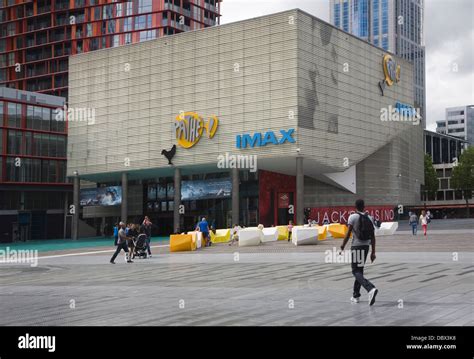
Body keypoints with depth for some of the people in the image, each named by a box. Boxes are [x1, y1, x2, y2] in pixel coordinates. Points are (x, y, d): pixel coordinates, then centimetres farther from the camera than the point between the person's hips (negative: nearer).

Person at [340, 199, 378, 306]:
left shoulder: (353, 217, -6)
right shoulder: (369, 218, 9)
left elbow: (348, 234, -12)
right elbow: (373, 237, 7)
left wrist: (342, 248, -7)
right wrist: (373, 252, 11)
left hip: (356, 246, -6)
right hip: (366, 246, 6)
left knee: (356, 272, -6)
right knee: (359, 270, 17)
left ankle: (371, 289, -29)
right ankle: (356, 295, 24)